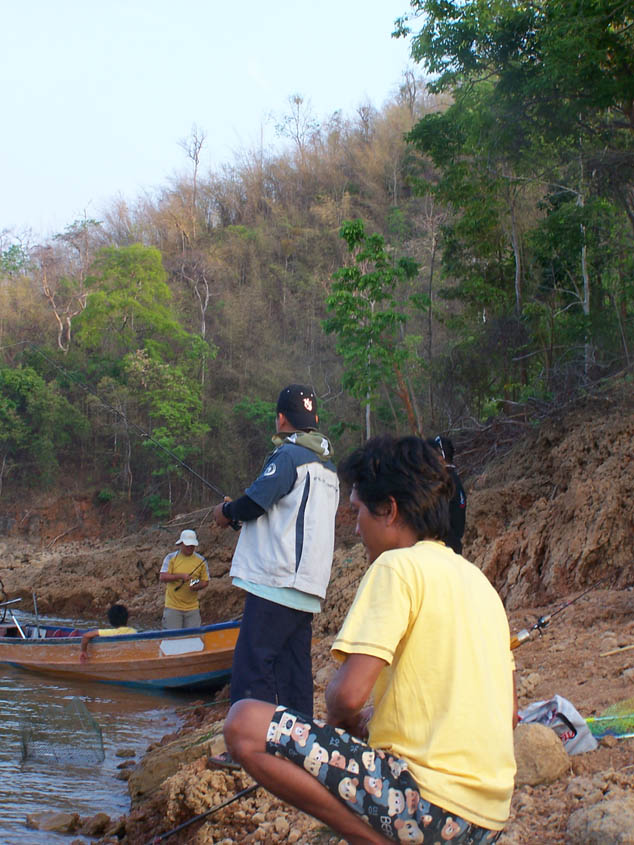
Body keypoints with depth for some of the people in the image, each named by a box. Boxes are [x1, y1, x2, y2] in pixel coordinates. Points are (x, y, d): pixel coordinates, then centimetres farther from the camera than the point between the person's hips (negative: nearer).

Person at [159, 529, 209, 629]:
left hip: (192, 607, 2)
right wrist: (180, 576, -19)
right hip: (173, 606, -2)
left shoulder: (201, 560, 7)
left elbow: (205, 581, 10)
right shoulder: (171, 558, 1)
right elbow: (162, 577, -7)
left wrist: (198, 586, -13)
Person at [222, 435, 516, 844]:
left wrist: (343, 722, 4)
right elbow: (508, 713, 20)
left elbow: (349, 694, -19)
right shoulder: (478, 578, 14)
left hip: (433, 804, -9)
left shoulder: (398, 566, -10)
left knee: (246, 724, -10)